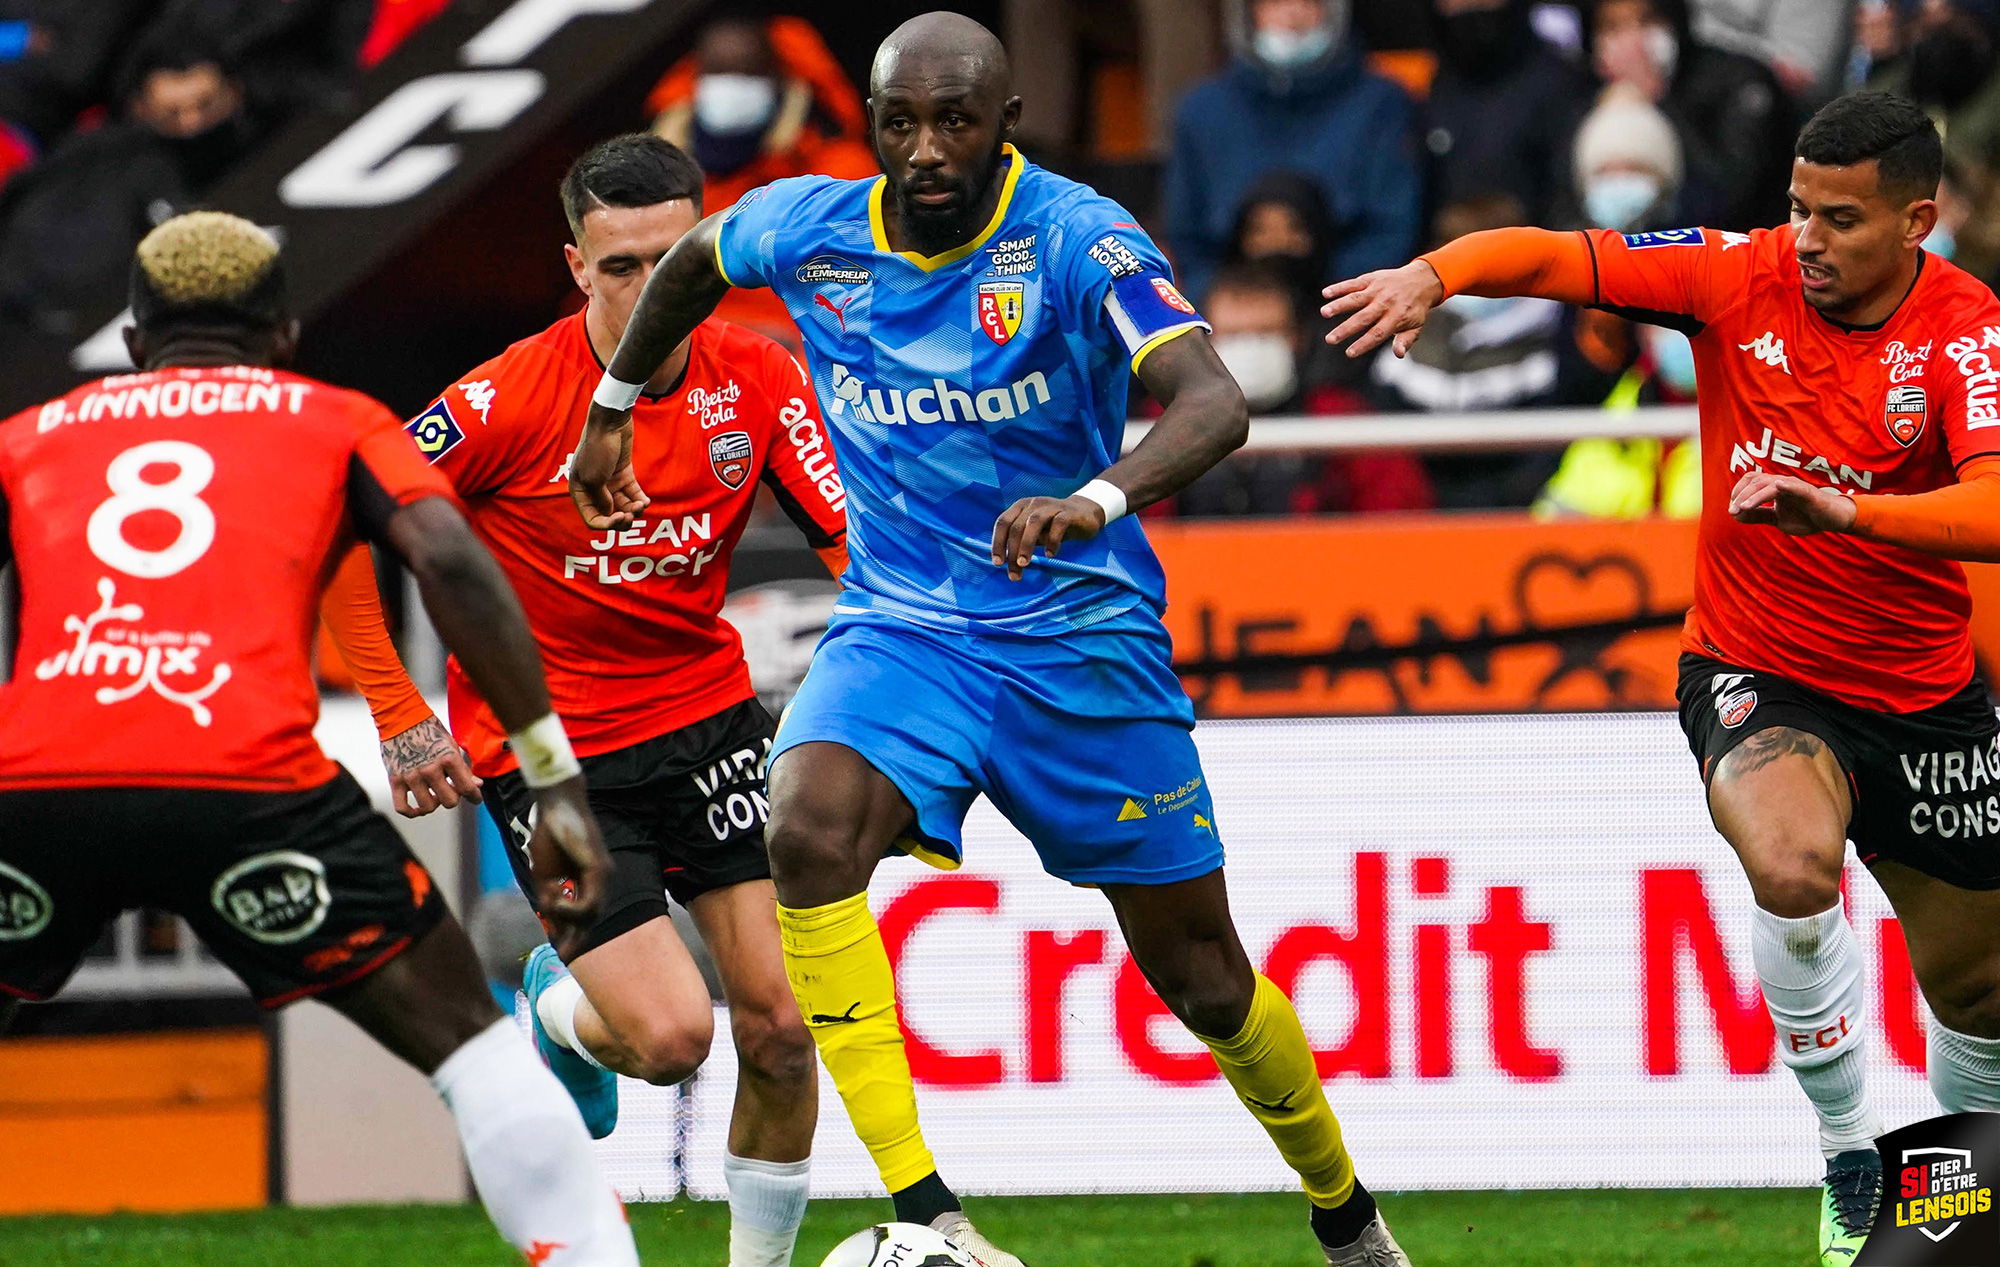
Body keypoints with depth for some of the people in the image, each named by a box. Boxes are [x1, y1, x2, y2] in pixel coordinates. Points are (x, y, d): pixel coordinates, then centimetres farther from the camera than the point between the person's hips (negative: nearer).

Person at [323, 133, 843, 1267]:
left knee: (781, 1026, -6)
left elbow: (857, 536, -5)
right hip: (546, 747, -4)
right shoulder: (513, 397, -18)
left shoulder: (755, 378, -6)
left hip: (708, 715, 4)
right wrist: (401, 723, -16)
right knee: (671, 1035, -14)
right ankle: (562, 1007, 22)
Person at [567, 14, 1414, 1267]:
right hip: (903, 630, 2)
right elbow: (692, 259, 21)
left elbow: (1214, 404, -32)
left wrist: (1096, 501, -50)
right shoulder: (809, 230, -4)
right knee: (810, 829, -31)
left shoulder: (1077, 239, -17)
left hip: (1084, 635, -2)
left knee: (1203, 979, 5)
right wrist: (615, 403, 26)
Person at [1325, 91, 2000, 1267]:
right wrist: (1433, 274, -37)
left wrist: (1841, 509, -49)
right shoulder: (1743, 275, -11)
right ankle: (1849, 1157, -13)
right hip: (1755, 673, -1)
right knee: (1794, 864, -33)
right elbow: (1552, 256, -16)